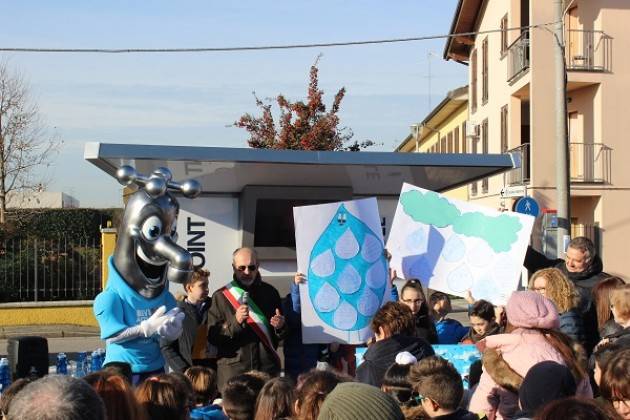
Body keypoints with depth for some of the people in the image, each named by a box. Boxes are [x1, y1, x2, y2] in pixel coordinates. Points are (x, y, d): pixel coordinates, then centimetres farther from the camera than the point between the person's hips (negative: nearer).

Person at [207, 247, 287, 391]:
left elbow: (282, 335, 16)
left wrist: (280, 327, -6)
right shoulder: (221, 296, 3)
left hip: (267, 368, 2)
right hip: (233, 369, -2)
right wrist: (235, 322, -17)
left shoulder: (270, 292, 10)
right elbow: (213, 337, -3)